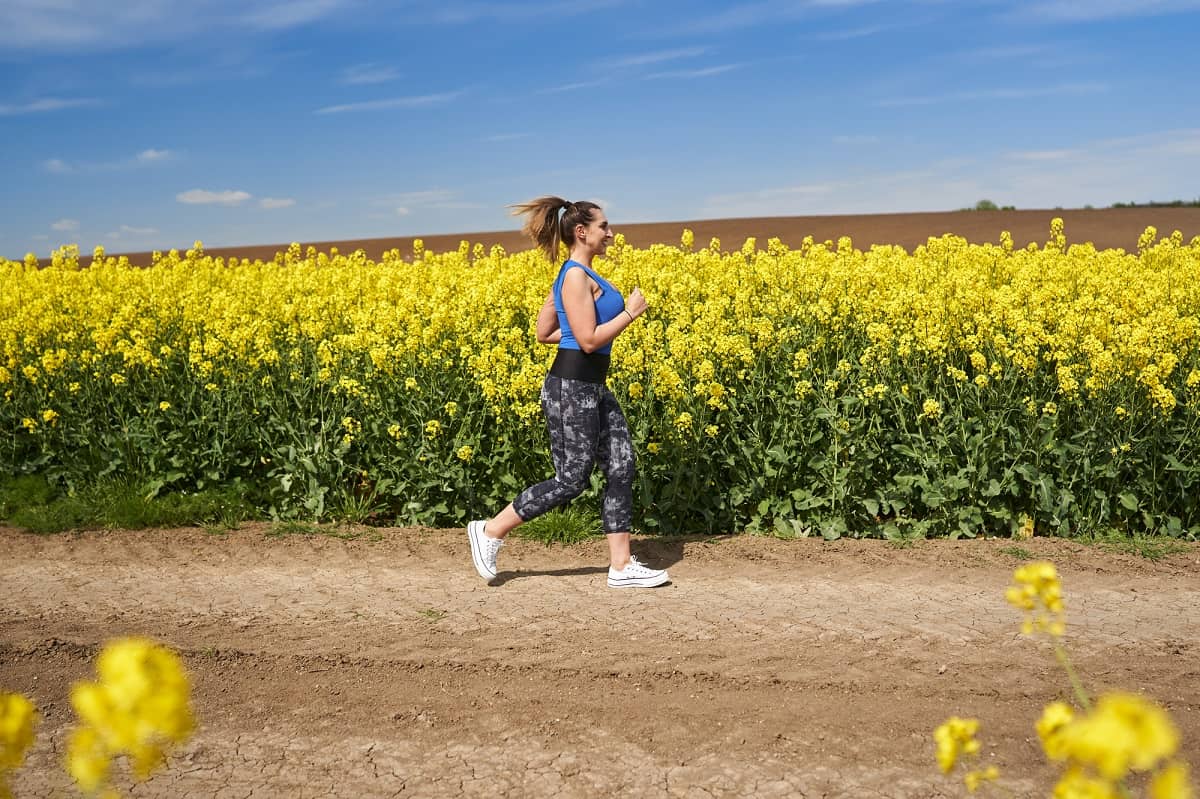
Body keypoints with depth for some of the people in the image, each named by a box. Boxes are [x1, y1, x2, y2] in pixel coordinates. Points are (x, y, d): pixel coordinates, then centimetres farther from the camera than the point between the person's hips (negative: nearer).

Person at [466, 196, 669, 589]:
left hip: (592, 387, 10)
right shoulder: (576, 276, -17)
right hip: (571, 388, -10)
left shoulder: (577, 274, 13)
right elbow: (588, 341, -22)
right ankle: (490, 530, 12)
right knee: (571, 480, -2)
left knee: (621, 469, 6)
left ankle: (621, 565, 11)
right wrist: (631, 312, -13)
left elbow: (544, 333, 17)